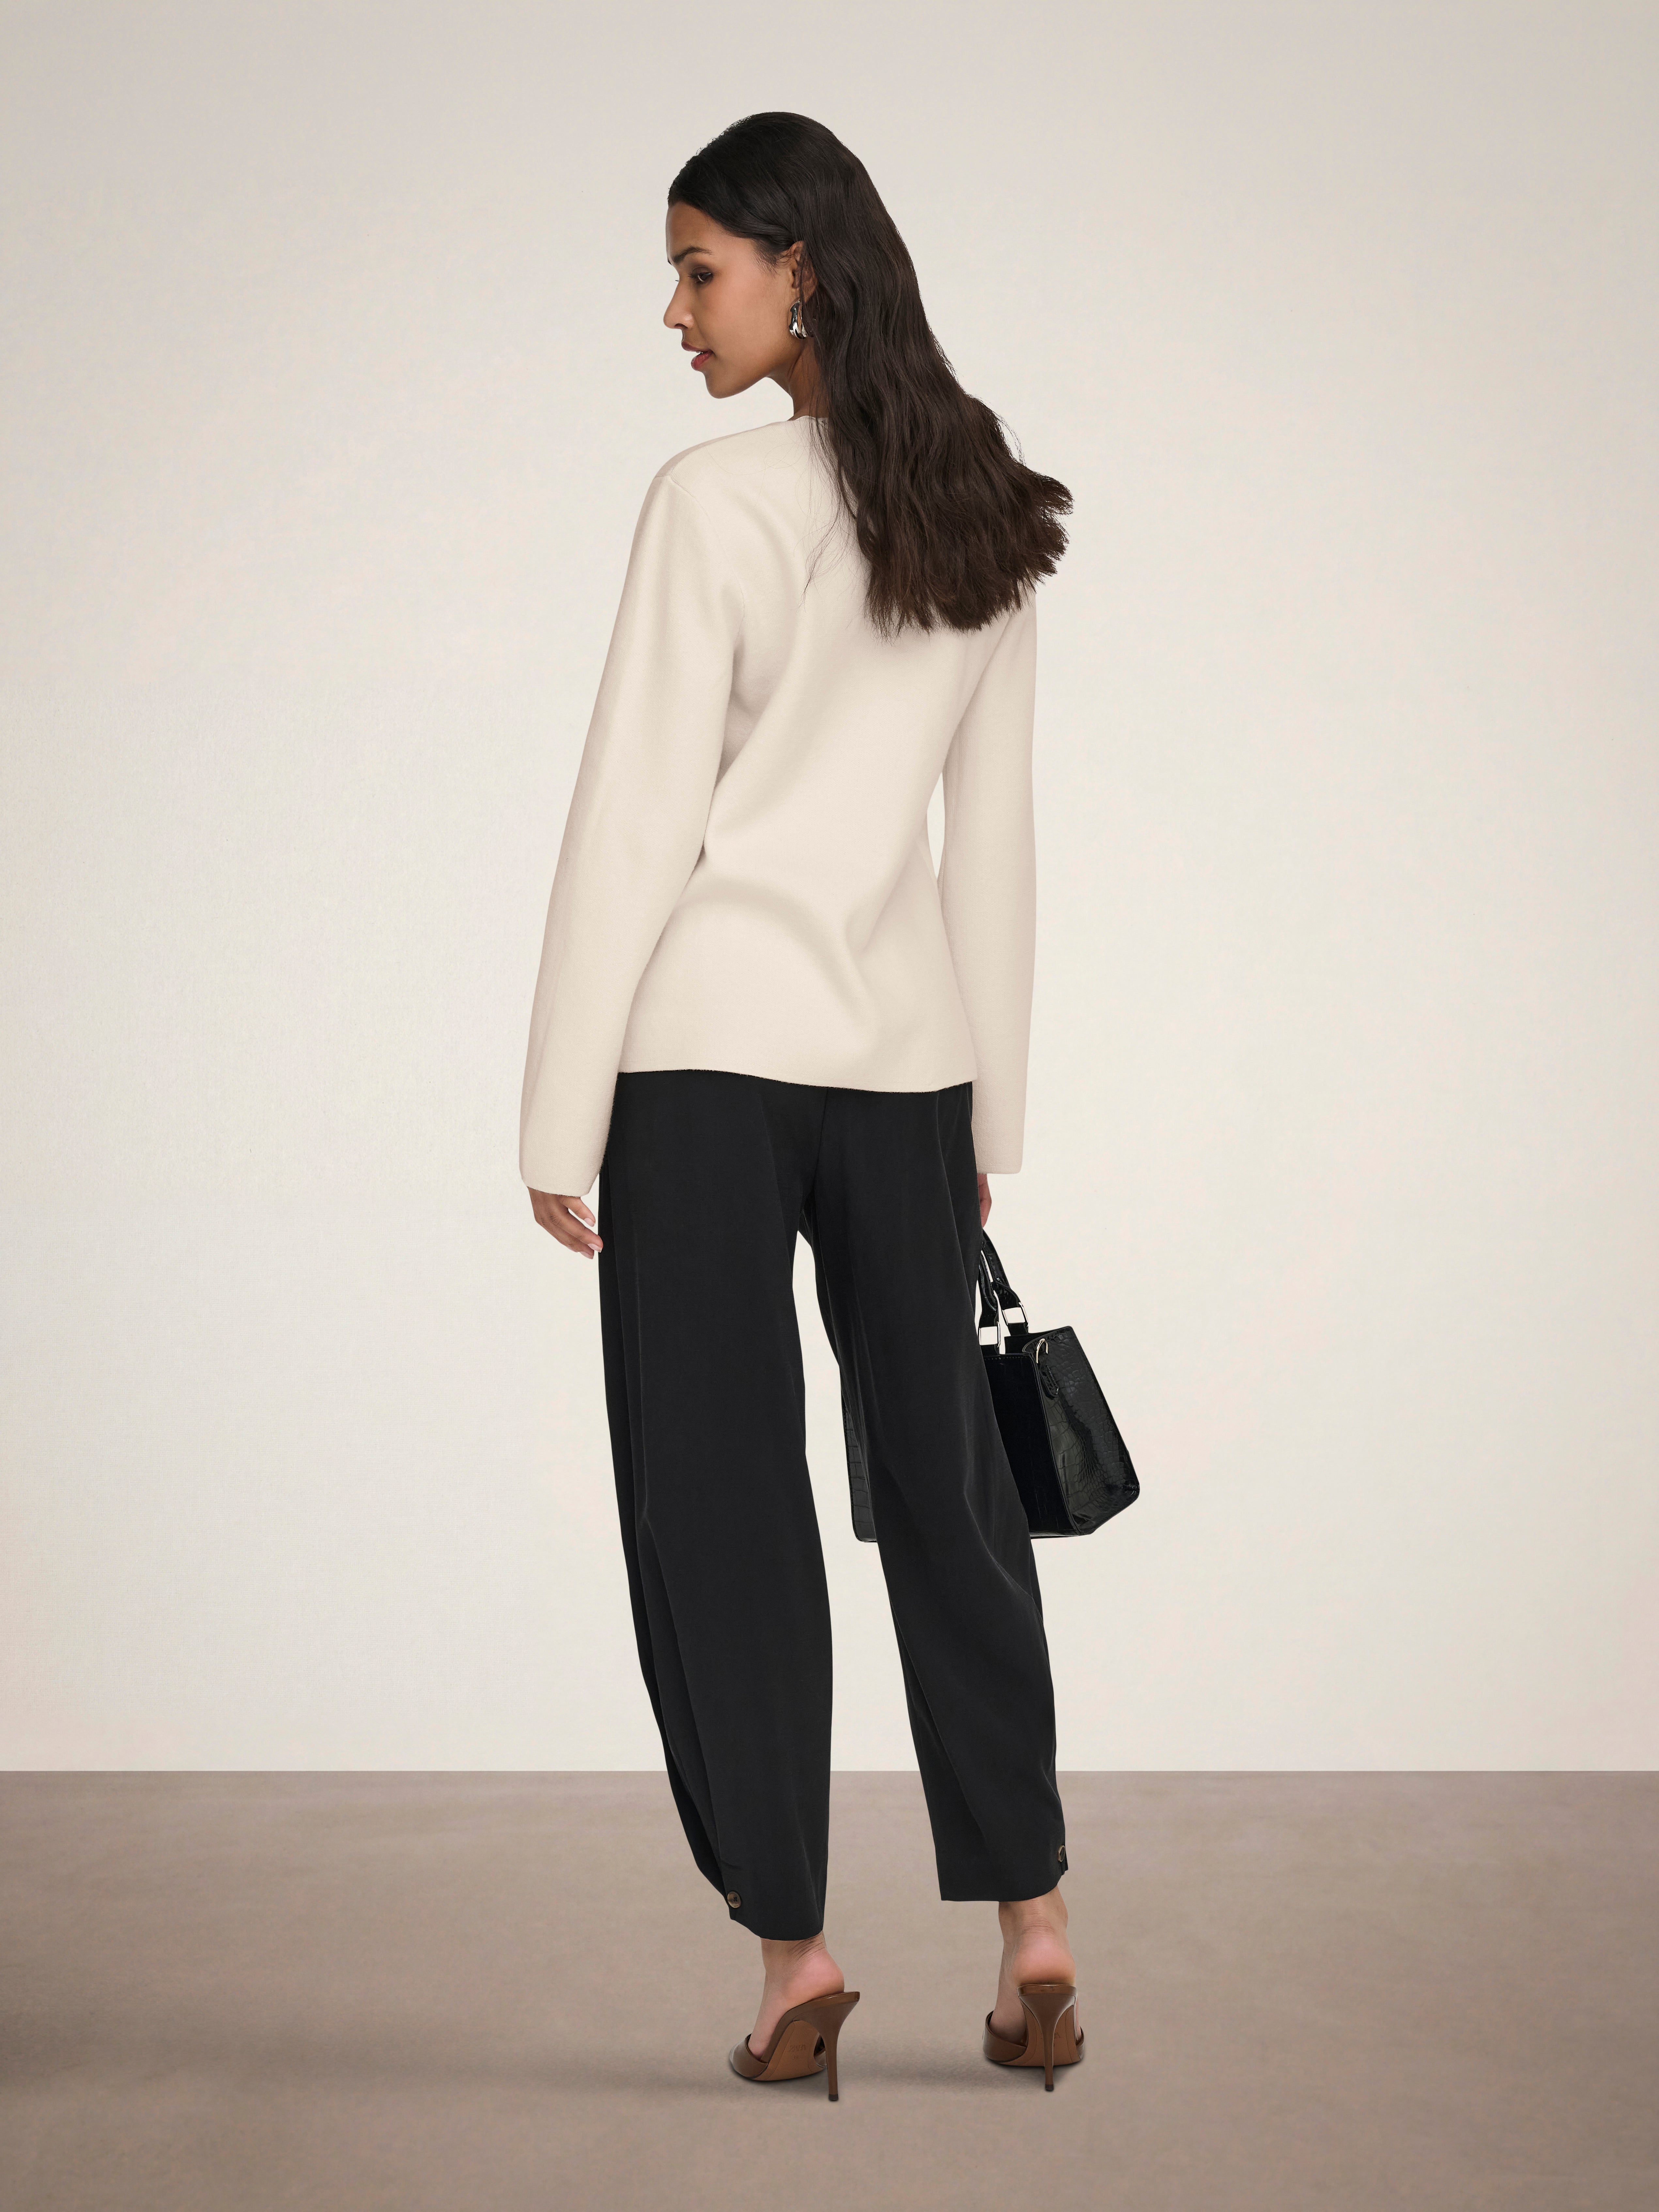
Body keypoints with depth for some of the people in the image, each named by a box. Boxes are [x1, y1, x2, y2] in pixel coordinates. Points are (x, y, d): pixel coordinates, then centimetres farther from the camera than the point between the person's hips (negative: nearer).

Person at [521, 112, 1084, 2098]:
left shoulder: (718, 500, -10)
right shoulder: (984, 517, 8)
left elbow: (636, 825, -12)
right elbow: (994, 838, 11)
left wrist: (563, 1118, -7)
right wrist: (992, 1109, 16)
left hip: (708, 1052, -5)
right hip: (903, 1047, 6)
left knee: (722, 1504, 4)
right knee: (946, 1481, 13)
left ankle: (793, 1946, 10)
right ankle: (1030, 1923, 17)